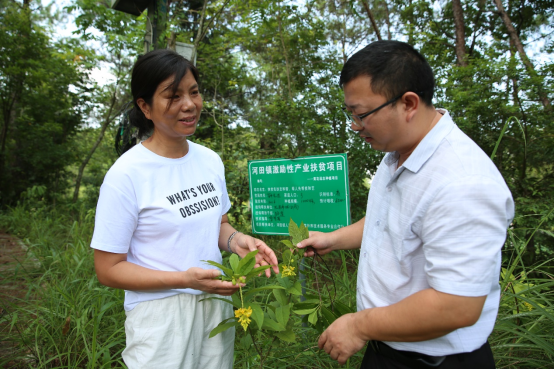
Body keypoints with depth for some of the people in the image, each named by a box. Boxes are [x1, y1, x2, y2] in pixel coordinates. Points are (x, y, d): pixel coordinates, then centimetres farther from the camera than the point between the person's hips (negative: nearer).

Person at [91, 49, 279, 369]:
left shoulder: (211, 160, 0)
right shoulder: (126, 174, -17)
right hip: (162, 316, -5)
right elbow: (109, 269, -13)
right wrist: (185, 279, -24)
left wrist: (235, 240, -10)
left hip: (217, 305, 6)